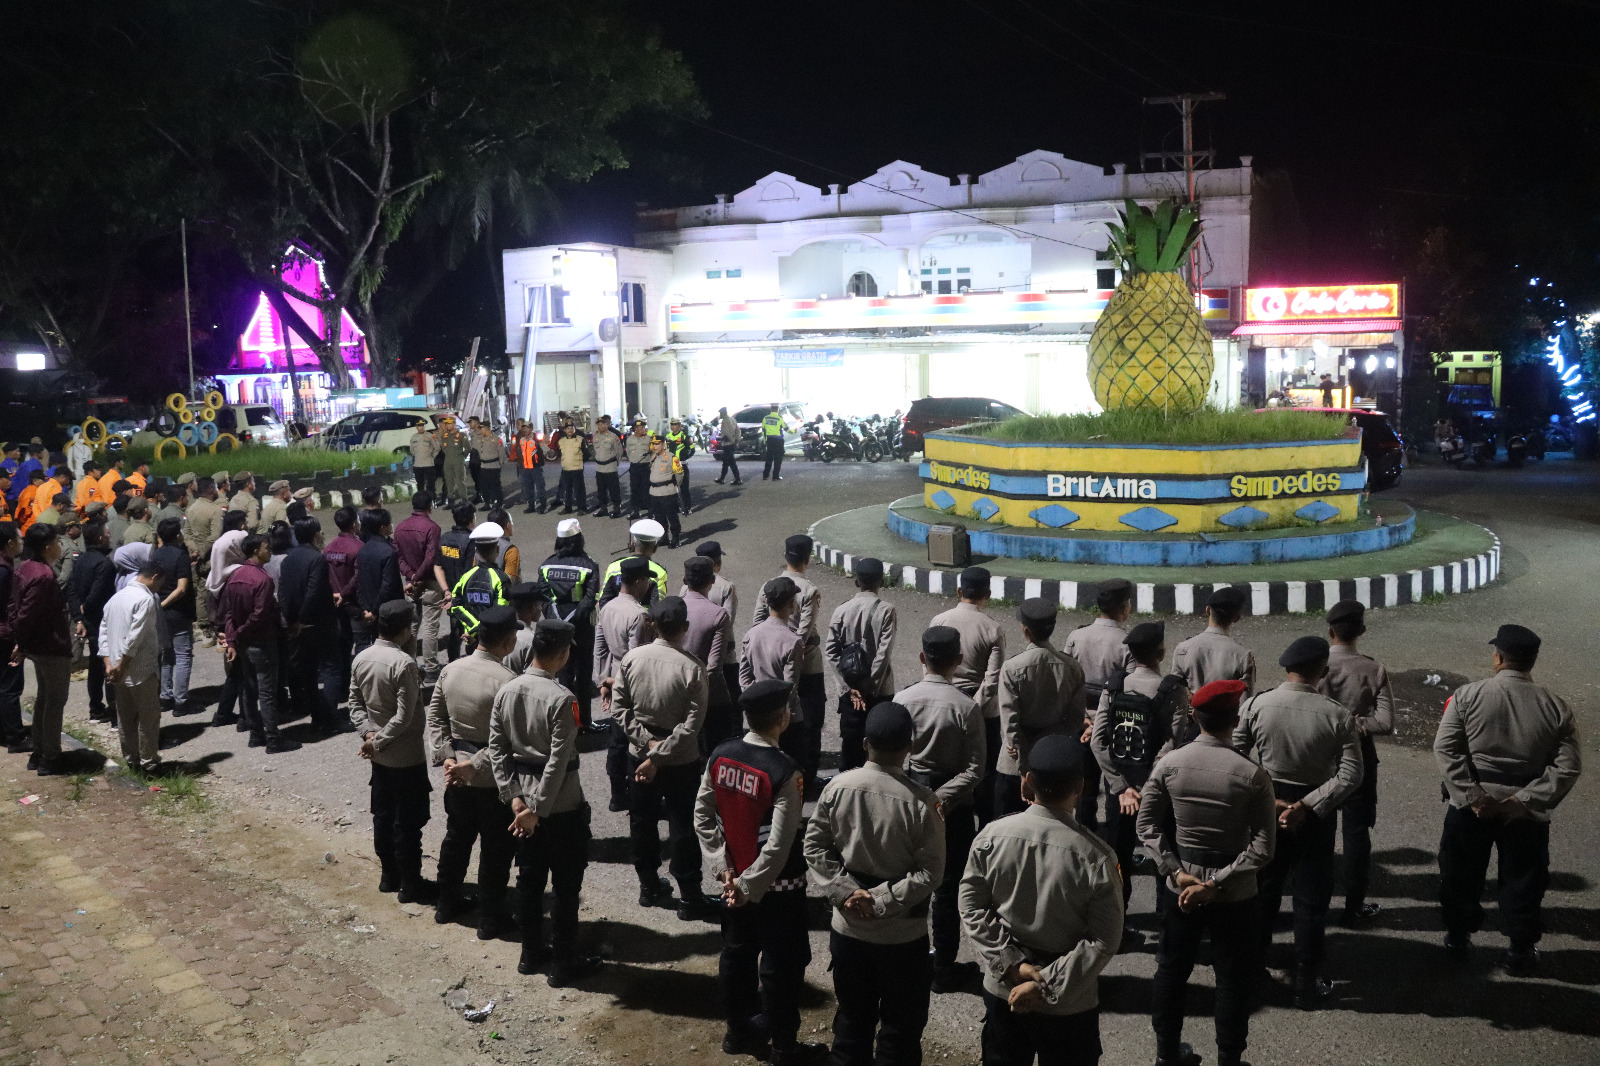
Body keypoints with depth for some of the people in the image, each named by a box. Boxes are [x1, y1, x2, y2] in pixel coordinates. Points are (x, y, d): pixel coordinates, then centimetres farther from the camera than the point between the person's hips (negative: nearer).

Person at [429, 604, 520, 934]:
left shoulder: (450, 670, -3)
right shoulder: (507, 680, -24)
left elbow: (435, 716, 3)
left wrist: (446, 756, 0)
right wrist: (475, 765, -18)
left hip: (457, 773, 6)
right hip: (494, 778, -6)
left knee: (456, 838, 23)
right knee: (496, 848, 9)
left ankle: (447, 903, 38)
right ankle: (491, 918, 20)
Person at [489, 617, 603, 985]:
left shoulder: (506, 692, -2)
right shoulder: (562, 699, -22)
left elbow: (497, 748, 0)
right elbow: (558, 762, -23)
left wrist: (514, 798, -1)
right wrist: (538, 810, -15)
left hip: (523, 799, 7)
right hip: (561, 804, -6)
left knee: (529, 879, 19)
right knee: (566, 886, 7)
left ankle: (530, 954, 32)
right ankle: (564, 964, 16)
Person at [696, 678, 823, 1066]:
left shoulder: (720, 756, -7)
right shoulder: (783, 772, -26)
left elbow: (703, 817, 0)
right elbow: (778, 845, -25)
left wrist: (724, 868, 2)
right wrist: (749, 887, -13)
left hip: (736, 877, 6)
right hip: (777, 885, -6)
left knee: (737, 956, 20)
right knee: (780, 966, 9)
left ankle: (739, 1032, 38)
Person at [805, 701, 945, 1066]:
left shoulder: (838, 787, -11)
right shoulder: (921, 801, -20)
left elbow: (814, 845, -5)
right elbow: (930, 872, -18)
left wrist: (844, 890, -7)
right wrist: (883, 900, -14)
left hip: (848, 926, 3)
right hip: (903, 934, -3)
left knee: (852, 1017, 21)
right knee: (901, 1026, 14)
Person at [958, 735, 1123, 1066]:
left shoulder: (991, 836, -14)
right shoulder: (1096, 856, -20)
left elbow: (972, 906, -8)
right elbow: (1105, 940, -18)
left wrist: (1011, 964, -9)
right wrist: (1048, 985, -15)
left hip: (1003, 989, 2)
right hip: (1068, 1004, -2)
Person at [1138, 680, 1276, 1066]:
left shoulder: (1169, 764, -9)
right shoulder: (1252, 775, -17)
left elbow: (1147, 825, -6)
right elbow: (1263, 848, -18)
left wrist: (1175, 871, -7)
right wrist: (1217, 884, -16)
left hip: (1181, 886, 3)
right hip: (1235, 894, -3)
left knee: (1172, 968, 18)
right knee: (1234, 978, 13)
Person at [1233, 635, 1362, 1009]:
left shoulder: (1255, 706, -13)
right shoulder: (1336, 716, -16)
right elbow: (1350, 775, -17)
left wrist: (1268, 799, -1)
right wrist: (1307, 806, -18)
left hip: (1265, 806, 2)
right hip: (1312, 815, -2)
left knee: (1262, 892, 19)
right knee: (1311, 900, 11)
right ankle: (1306, 986, 20)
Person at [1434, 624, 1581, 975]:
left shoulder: (1468, 695, -11)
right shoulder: (1555, 706, -6)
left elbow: (1445, 748, -16)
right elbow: (1568, 766, -11)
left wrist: (1473, 796, -16)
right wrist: (1525, 799, -12)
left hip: (1471, 805, -1)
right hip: (1526, 812, 1)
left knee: (1461, 874, 18)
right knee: (1523, 880, 17)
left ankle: (1458, 935, 32)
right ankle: (1521, 951, 27)